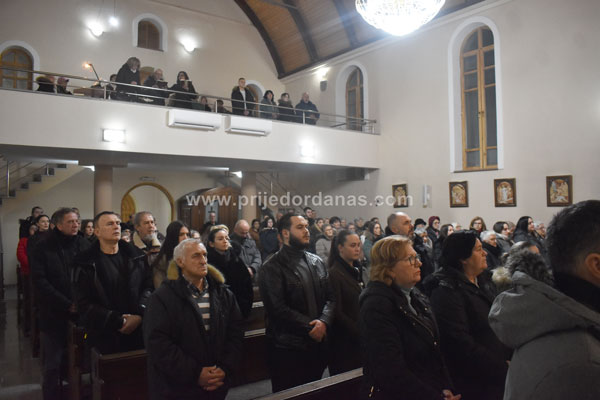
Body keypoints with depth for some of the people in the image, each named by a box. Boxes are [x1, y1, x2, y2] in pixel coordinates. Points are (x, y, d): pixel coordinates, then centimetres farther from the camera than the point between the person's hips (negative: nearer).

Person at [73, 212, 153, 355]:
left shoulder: (136, 255, 7)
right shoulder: (86, 263, -2)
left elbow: (148, 286, 2)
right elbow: (85, 304, -8)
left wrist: (139, 315, -13)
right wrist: (119, 321, -14)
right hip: (103, 336, -2)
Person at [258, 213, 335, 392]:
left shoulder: (317, 262, 9)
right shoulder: (272, 267, -10)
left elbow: (331, 297, 5)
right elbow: (278, 308, -18)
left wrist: (324, 321, -14)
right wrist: (310, 327, -16)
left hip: (318, 343, 6)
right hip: (287, 348, -5)